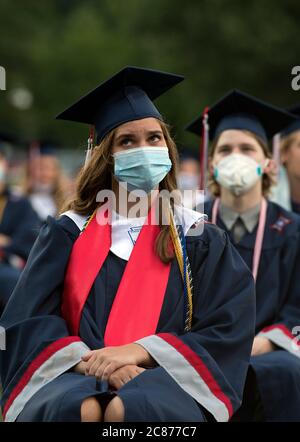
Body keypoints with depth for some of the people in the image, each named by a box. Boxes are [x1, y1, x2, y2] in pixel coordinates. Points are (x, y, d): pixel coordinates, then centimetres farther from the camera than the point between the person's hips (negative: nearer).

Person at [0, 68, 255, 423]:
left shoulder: (200, 239, 14)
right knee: (83, 410, -37)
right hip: (78, 378, 0)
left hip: (166, 380, 0)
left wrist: (138, 352, -13)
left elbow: (226, 334, 3)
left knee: (129, 410, -37)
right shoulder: (68, 233, 14)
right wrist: (91, 361, -16)